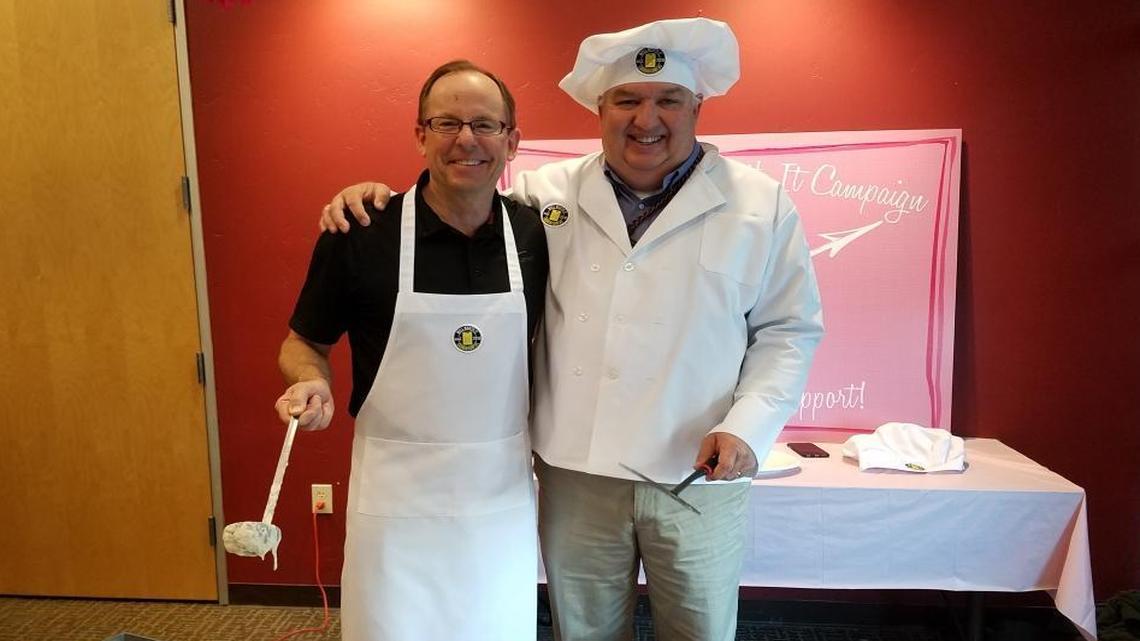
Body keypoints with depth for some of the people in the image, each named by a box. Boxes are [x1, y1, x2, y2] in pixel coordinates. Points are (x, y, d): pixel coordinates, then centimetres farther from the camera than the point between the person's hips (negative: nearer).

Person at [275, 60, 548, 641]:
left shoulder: (535, 234, -4)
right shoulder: (359, 234, -11)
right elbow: (304, 341, 3)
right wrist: (311, 384, -18)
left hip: (504, 497, 3)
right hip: (394, 500, -2)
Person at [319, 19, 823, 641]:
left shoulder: (762, 205, -2)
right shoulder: (545, 194, 0)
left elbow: (789, 330, 1)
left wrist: (748, 427, -12)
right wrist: (378, 196, -7)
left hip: (699, 479, 0)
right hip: (575, 478, 1)